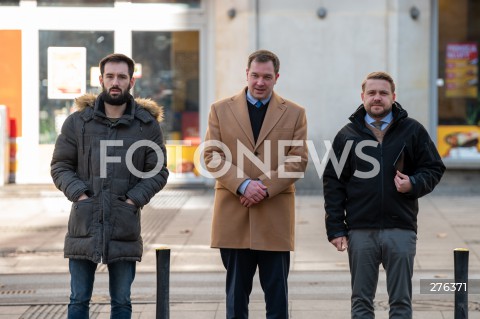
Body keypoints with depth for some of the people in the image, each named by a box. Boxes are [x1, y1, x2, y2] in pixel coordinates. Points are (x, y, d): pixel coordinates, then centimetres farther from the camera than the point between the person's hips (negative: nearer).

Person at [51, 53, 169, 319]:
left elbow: (158, 172, 4)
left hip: (125, 226, 0)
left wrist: (134, 199, -8)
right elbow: (60, 166, 6)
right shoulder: (78, 121, 5)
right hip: (83, 226, 0)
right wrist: (79, 194, -8)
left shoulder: (147, 124, 4)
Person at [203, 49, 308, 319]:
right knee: (237, 290, 7)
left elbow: (298, 161, 0)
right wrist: (243, 184, -14)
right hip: (233, 216, 1)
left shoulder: (295, 114, 7)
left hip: (275, 217, 0)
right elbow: (212, 156, 1)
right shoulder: (221, 110, 8)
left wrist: (265, 187, -14)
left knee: (277, 291, 2)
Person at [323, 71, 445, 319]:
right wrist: (335, 228, -1)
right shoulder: (348, 135, 7)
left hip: (401, 230, -1)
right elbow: (333, 183, 6)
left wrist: (414, 184, -14)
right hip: (360, 231, 1)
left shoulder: (413, 131, 4)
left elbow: (434, 168, 8)